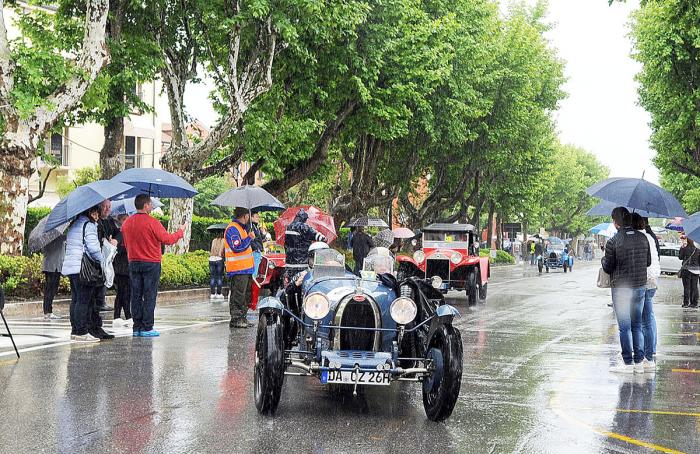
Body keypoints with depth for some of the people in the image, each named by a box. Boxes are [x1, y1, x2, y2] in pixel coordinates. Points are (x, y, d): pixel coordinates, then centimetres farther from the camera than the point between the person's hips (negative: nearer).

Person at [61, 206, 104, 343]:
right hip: (82, 268, -9)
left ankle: (75, 331, 14)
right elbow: (94, 247, -17)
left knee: (75, 300, 12)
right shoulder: (89, 225, -10)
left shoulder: (73, 225, 19)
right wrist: (101, 261, -3)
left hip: (70, 267, 9)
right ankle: (81, 332, -8)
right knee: (84, 300, -7)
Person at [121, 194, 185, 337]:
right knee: (149, 296, -1)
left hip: (133, 263, 6)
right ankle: (147, 328, -2)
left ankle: (137, 327, 10)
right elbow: (167, 239, -13)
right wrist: (180, 232, 3)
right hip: (151, 263, -6)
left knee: (136, 296, 9)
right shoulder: (152, 222, -14)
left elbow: (126, 244, 14)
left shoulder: (126, 223, 6)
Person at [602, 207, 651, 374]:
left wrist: (603, 260, 12)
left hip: (621, 288, -5)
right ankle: (639, 362, 14)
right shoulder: (642, 238, 2)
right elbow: (648, 262, 10)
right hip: (640, 286, 5)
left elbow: (607, 268, -8)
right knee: (637, 325, 12)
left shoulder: (613, 242, -14)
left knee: (624, 327, 2)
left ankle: (628, 363, 5)